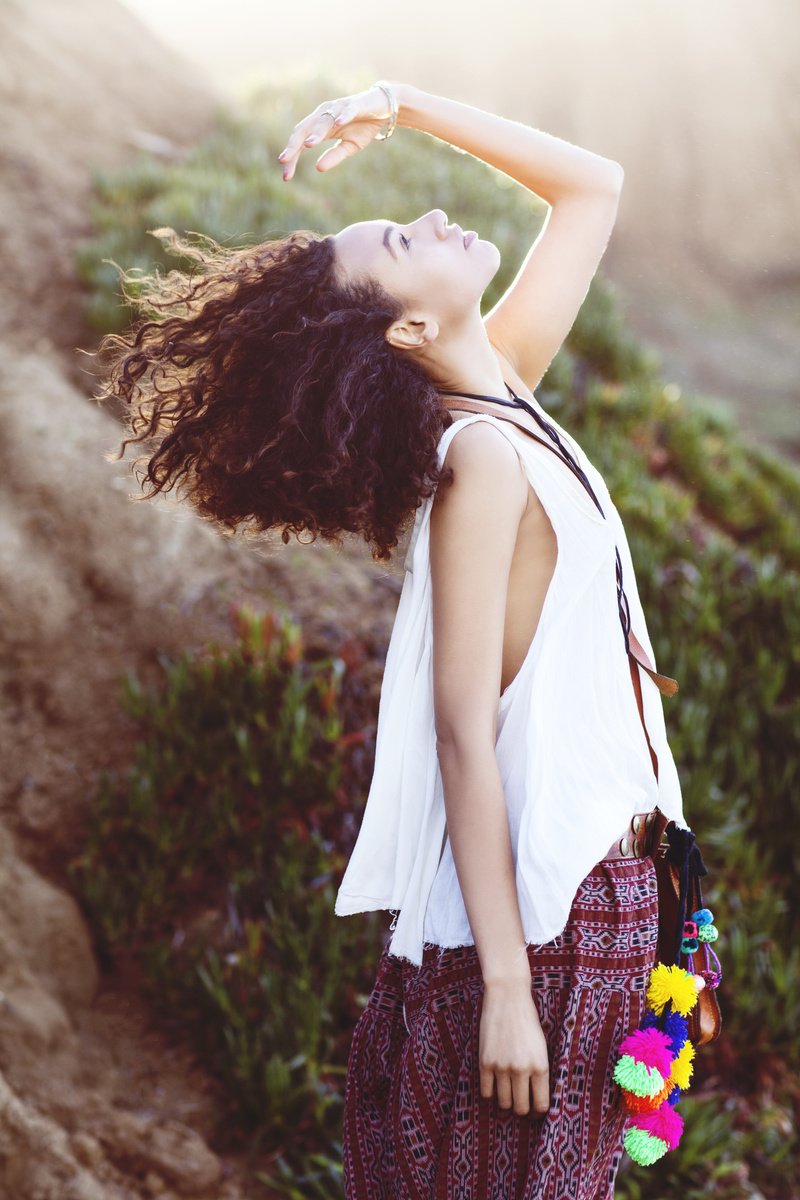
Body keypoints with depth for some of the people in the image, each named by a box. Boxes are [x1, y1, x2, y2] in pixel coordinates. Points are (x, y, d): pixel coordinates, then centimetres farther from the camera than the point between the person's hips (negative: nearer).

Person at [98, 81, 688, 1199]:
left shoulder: (503, 386, 7)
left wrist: (405, 103, 8)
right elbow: (464, 732, -21)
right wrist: (505, 985, -23)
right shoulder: (483, 456, -17)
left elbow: (594, 184, 20)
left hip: (592, 885, 9)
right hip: (539, 907, -9)